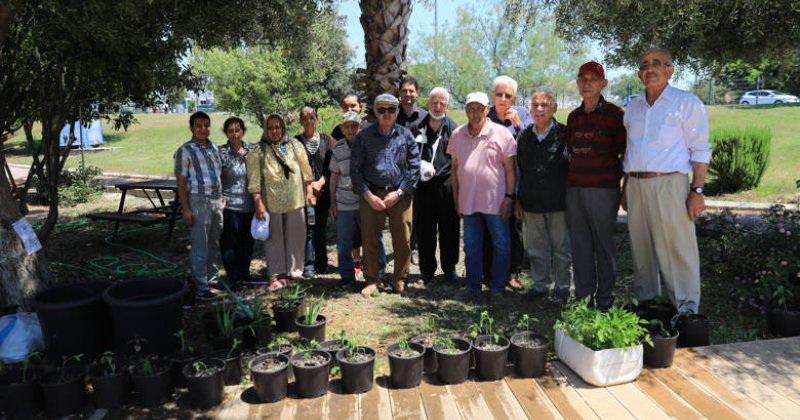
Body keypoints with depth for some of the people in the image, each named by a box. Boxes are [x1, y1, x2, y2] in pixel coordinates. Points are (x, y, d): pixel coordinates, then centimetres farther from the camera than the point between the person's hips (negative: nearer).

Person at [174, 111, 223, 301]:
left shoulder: (214, 148, 12)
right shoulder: (185, 151, -6)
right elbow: (181, 182, -8)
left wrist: (222, 198, 15)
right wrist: (185, 209, -13)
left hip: (216, 201, 6)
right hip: (198, 201, -6)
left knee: (214, 244, 14)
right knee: (200, 247, -3)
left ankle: (212, 278, 28)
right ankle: (201, 289, 4)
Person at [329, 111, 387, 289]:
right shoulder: (338, 149, 7)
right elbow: (334, 177, 13)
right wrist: (333, 203, 11)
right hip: (344, 206, 3)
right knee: (344, 243, 8)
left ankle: (377, 275, 23)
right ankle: (347, 276, 25)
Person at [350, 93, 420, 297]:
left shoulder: (406, 135, 5)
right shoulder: (364, 136, 4)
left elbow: (414, 167, 4)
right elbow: (355, 169, 3)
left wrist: (399, 193, -5)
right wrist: (368, 195, -6)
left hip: (400, 195, 0)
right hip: (371, 195, 0)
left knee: (403, 240, 3)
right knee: (369, 240, 3)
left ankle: (400, 281, 20)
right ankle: (371, 281, 19)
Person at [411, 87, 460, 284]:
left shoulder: (453, 129, 4)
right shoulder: (418, 127, 9)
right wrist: (421, 165, -1)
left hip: (446, 184, -1)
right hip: (423, 185, 2)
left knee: (449, 228, 5)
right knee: (424, 229, 6)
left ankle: (449, 268, 20)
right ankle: (427, 269, 18)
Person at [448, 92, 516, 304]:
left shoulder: (501, 133, -5)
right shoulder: (457, 135, 8)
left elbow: (510, 168, -4)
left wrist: (509, 196, -9)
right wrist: (456, 198, 11)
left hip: (495, 201, -3)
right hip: (468, 201, 4)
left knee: (501, 246, 4)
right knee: (471, 246, 12)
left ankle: (497, 289, 18)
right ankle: (473, 287, 25)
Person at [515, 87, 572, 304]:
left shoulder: (564, 134, -5)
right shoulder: (524, 136, 8)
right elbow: (518, 170, 13)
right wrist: (518, 201, 11)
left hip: (558, 202, -4)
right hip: (531, 203, 4)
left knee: (561, 247, 7)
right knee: (535, 247, 12)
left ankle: (562, 286, 20)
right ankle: (540, 284, 26)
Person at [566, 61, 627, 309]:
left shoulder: (615, 115, -2)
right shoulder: (574, 116, 14)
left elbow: (627, 154, 0)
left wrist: (619, 182, -1)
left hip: (603, 189, -5)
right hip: (574, 188, 5)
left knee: (604, 244, 1)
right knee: (580, 245, 7)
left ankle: (605, 299, 13)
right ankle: (583, 296, 17)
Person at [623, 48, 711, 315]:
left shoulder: (686, 103, 0)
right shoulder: (633, 107, 16)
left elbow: (700, 150, -3)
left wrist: (697, 190, -12)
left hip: (668, 184, -5)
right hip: (636, 185, 6)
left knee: (678, 249, -6)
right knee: (641, 249, 11)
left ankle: (686, 310, 1)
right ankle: (645, 301, 23)